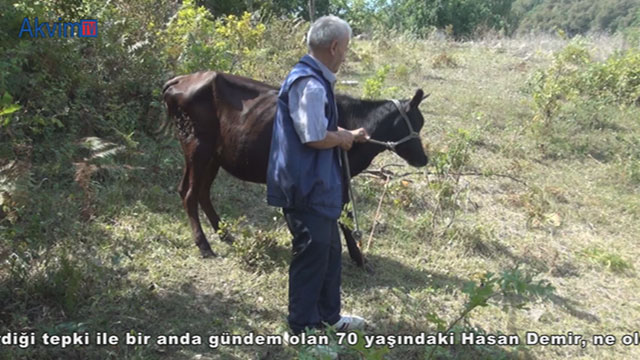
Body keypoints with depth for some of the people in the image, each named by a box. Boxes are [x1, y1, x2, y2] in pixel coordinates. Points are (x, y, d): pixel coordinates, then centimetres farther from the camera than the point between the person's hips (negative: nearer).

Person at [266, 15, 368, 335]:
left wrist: (349, 134, 19)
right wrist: (344, 138, -8)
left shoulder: (315, 79, 12)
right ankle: (303, 329, 18)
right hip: (306, 188, -11)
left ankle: (328, 317, 35)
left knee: (329, 253, 20)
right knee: (311, 257, 1)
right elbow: (315, 137, -26)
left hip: (318, 186, 11)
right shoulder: (309, 84, -21)